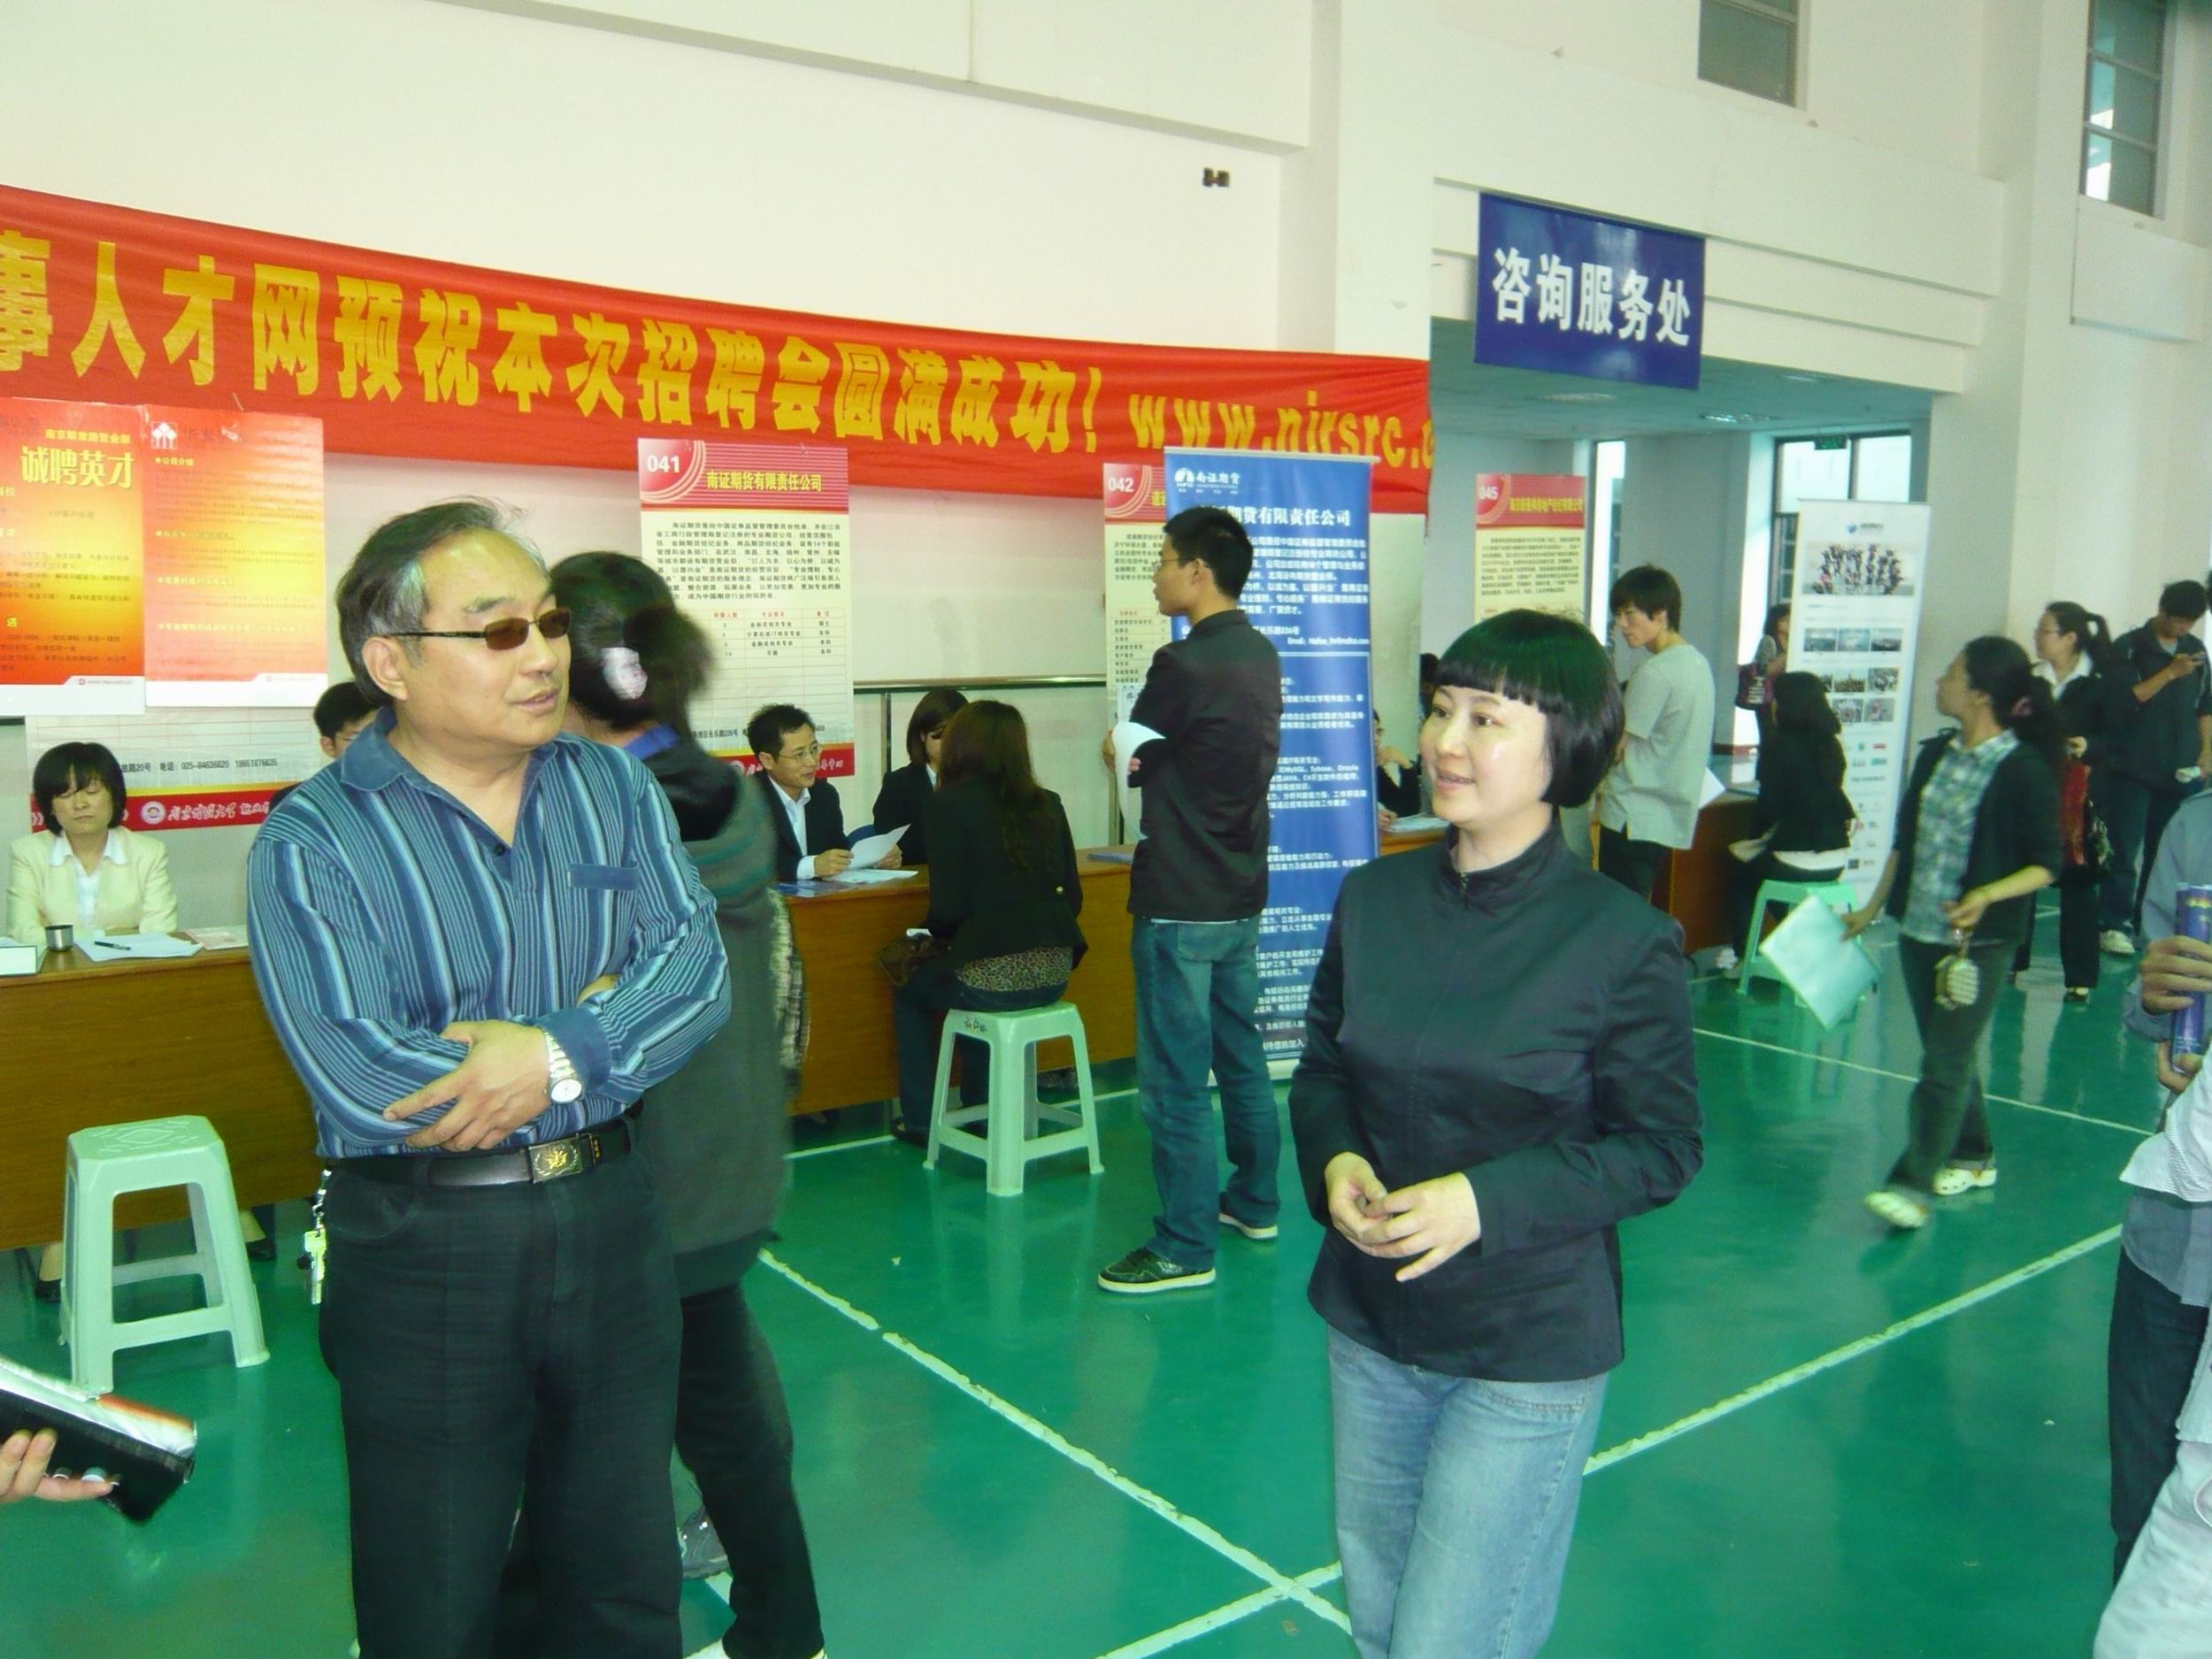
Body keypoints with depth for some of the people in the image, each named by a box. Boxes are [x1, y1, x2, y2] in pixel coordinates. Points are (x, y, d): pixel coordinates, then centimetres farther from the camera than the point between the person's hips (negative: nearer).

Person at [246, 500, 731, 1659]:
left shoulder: (614, 790, 2)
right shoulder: (312, 845, -12)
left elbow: (696, 966, -9)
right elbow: (358, 1082, -23)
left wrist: (557, 1053, -25)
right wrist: (607, 1041, -16)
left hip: (612, 1221, 4)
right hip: (424, 1253, -3)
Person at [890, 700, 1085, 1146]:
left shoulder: (951, 804, -8)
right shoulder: (1048, 804, 6)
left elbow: (948, 907, -11)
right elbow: (1071, 898, 10)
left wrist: (936, 931, 11)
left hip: (992, 978, -5)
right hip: (1053, 974, 5)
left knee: (909, 994, 26)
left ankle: (921, 1122, 31)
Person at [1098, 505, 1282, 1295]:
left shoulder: (1184, 664, -19)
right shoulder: (1261, 655, 7)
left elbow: (1126, 759, -7)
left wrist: (1130, 746, 14)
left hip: (1180, 904, -9)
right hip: (1241, 892, 9)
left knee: (1175, 1081, -1)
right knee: (1241, 1055, 19)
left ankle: (1186, 1248, 5)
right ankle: (1254, 1202, 33)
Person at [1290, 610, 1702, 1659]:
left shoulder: (1623, 942, -15)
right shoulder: (1374, 900, -3)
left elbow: (1661, 1149, -11)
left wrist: (1486, 1201, -22)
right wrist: (1334, 1160, -13)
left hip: (1529, 1353, -4)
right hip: (1370, 1331, 5)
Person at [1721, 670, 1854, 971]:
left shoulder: (1781, 745, -13)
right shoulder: (1831, 744, 6)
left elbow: (1768, 805, -11)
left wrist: (1755, 835, 6)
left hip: (1798, 862, -6)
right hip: (1837, 860, 6)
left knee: (1738, 865, 21)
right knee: (1762, 856, 32)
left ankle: (1743, 954, 20)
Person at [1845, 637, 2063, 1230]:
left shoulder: (2024, 771, -13)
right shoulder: (1936, 754, 7)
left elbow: (2047, 865, -10)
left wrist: (1985, 897, -26)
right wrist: (1872, 909, 18)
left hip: (1979, 939, -7)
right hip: (1920, 929, 7)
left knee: (1946, 1061, -5)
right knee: (1948, 1053, 17)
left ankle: (1913, 1184, -3)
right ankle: (1972, 1157, 33)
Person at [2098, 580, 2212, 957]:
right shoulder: (2129, 647, -3)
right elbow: (2125, 700, -12)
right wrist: (2170, 673, -18)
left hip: (2180, 770, 4)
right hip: (2132, 768, -4)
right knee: (2124, 851, -5)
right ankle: (2115, 924, 1)